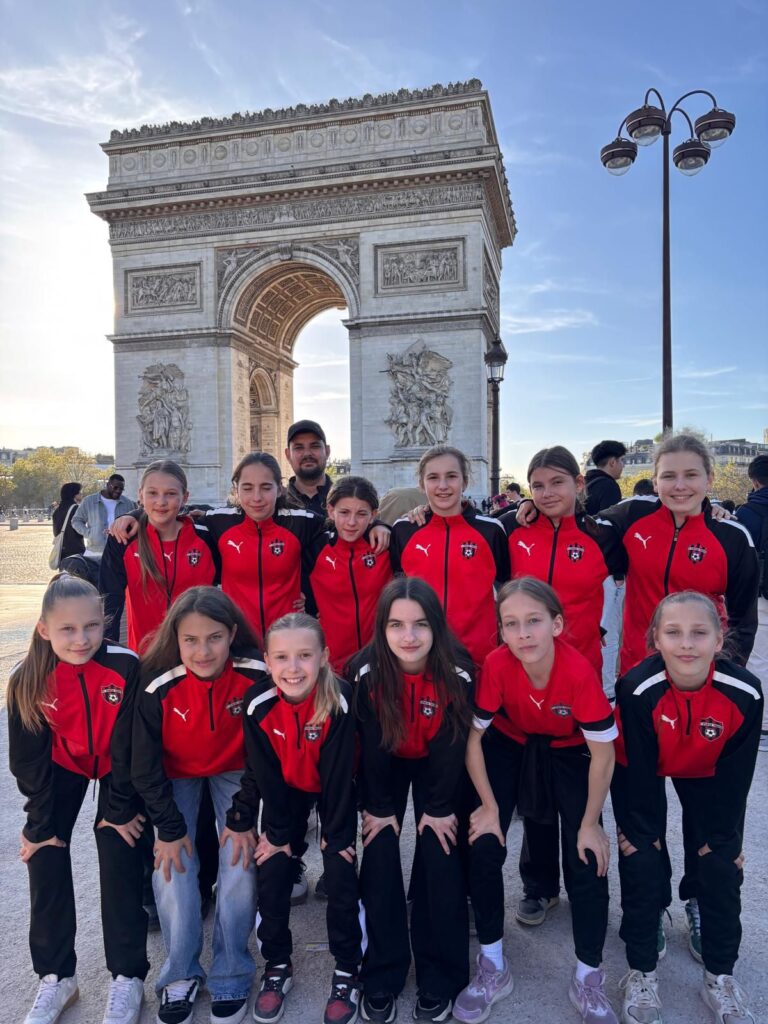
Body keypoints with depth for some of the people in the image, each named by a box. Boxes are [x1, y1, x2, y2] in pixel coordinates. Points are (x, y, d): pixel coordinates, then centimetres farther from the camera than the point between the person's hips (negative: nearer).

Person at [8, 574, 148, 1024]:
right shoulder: (28, 680, -25)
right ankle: (56, 977, 17)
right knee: (45, 853, -2)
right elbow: (29, 759, -13)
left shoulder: (125, 666, -33)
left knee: (120, 855, -5)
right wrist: (40, 823, -8)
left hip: (118, 767, -2)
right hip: (62, 766, 3)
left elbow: (127, 747, -22)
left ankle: (128, 978, 12)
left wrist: (120, 809, -14)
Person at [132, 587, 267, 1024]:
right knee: (173, 870, -10)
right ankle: (181, 975, 14)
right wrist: (170, 827, -13)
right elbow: (145, 764, -15)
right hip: (176, 776, 1)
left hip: (235, 772, 0)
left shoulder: (255, 675, -30)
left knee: (240, 868, -10)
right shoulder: (159, 685, -30)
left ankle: (232, 978, 13)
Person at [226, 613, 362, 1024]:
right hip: (284, 790, 2)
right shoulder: (258, 705, -27)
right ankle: (277, 965, 23)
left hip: (333, 790, -2)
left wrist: (336, 833, -14)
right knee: (272, 873, 0)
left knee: (341, 874, -4)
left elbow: (337, 772, -23)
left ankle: (347, 970, 17)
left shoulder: (339, 700, -33)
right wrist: (278, 831, -9)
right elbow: (264, 775, -16)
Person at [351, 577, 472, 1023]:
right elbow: (371, 744, -17)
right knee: (379, 859, -5)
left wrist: (439, 808, -13)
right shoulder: (367, 671, -28)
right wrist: (377, 806, -10)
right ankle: (382, 978, 12)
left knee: (441, 860, -6)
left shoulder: (458, 672, -30)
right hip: (386, 765, 1)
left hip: (438, 766, 0)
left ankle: (440, 980, 11)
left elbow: (452, 745, -19)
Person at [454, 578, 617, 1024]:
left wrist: (590, 824, -13)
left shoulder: (580, 671, -36)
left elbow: (603, 755, -22)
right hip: (509, 746, 1)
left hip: (569, 754, -1)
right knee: (483, 848, -8)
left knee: (587, 861, -8)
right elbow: (472, 738, -18)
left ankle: (588, 979, 16)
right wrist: (490, 807, -12)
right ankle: (493, 967, 14)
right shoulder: (497, 665, -32)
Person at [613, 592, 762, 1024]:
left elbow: (735, 776, -15)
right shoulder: (638, 689, -38)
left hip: (706, 774, 2)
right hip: (643, 773, -2)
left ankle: (720, 976, 28)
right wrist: (642, 830, -12)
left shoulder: (744, 692, -30)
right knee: (643, 865, -3)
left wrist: (722, 836, -6)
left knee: (721, 867, 4)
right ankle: (642, 972, 20)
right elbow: (640, 770, -22)